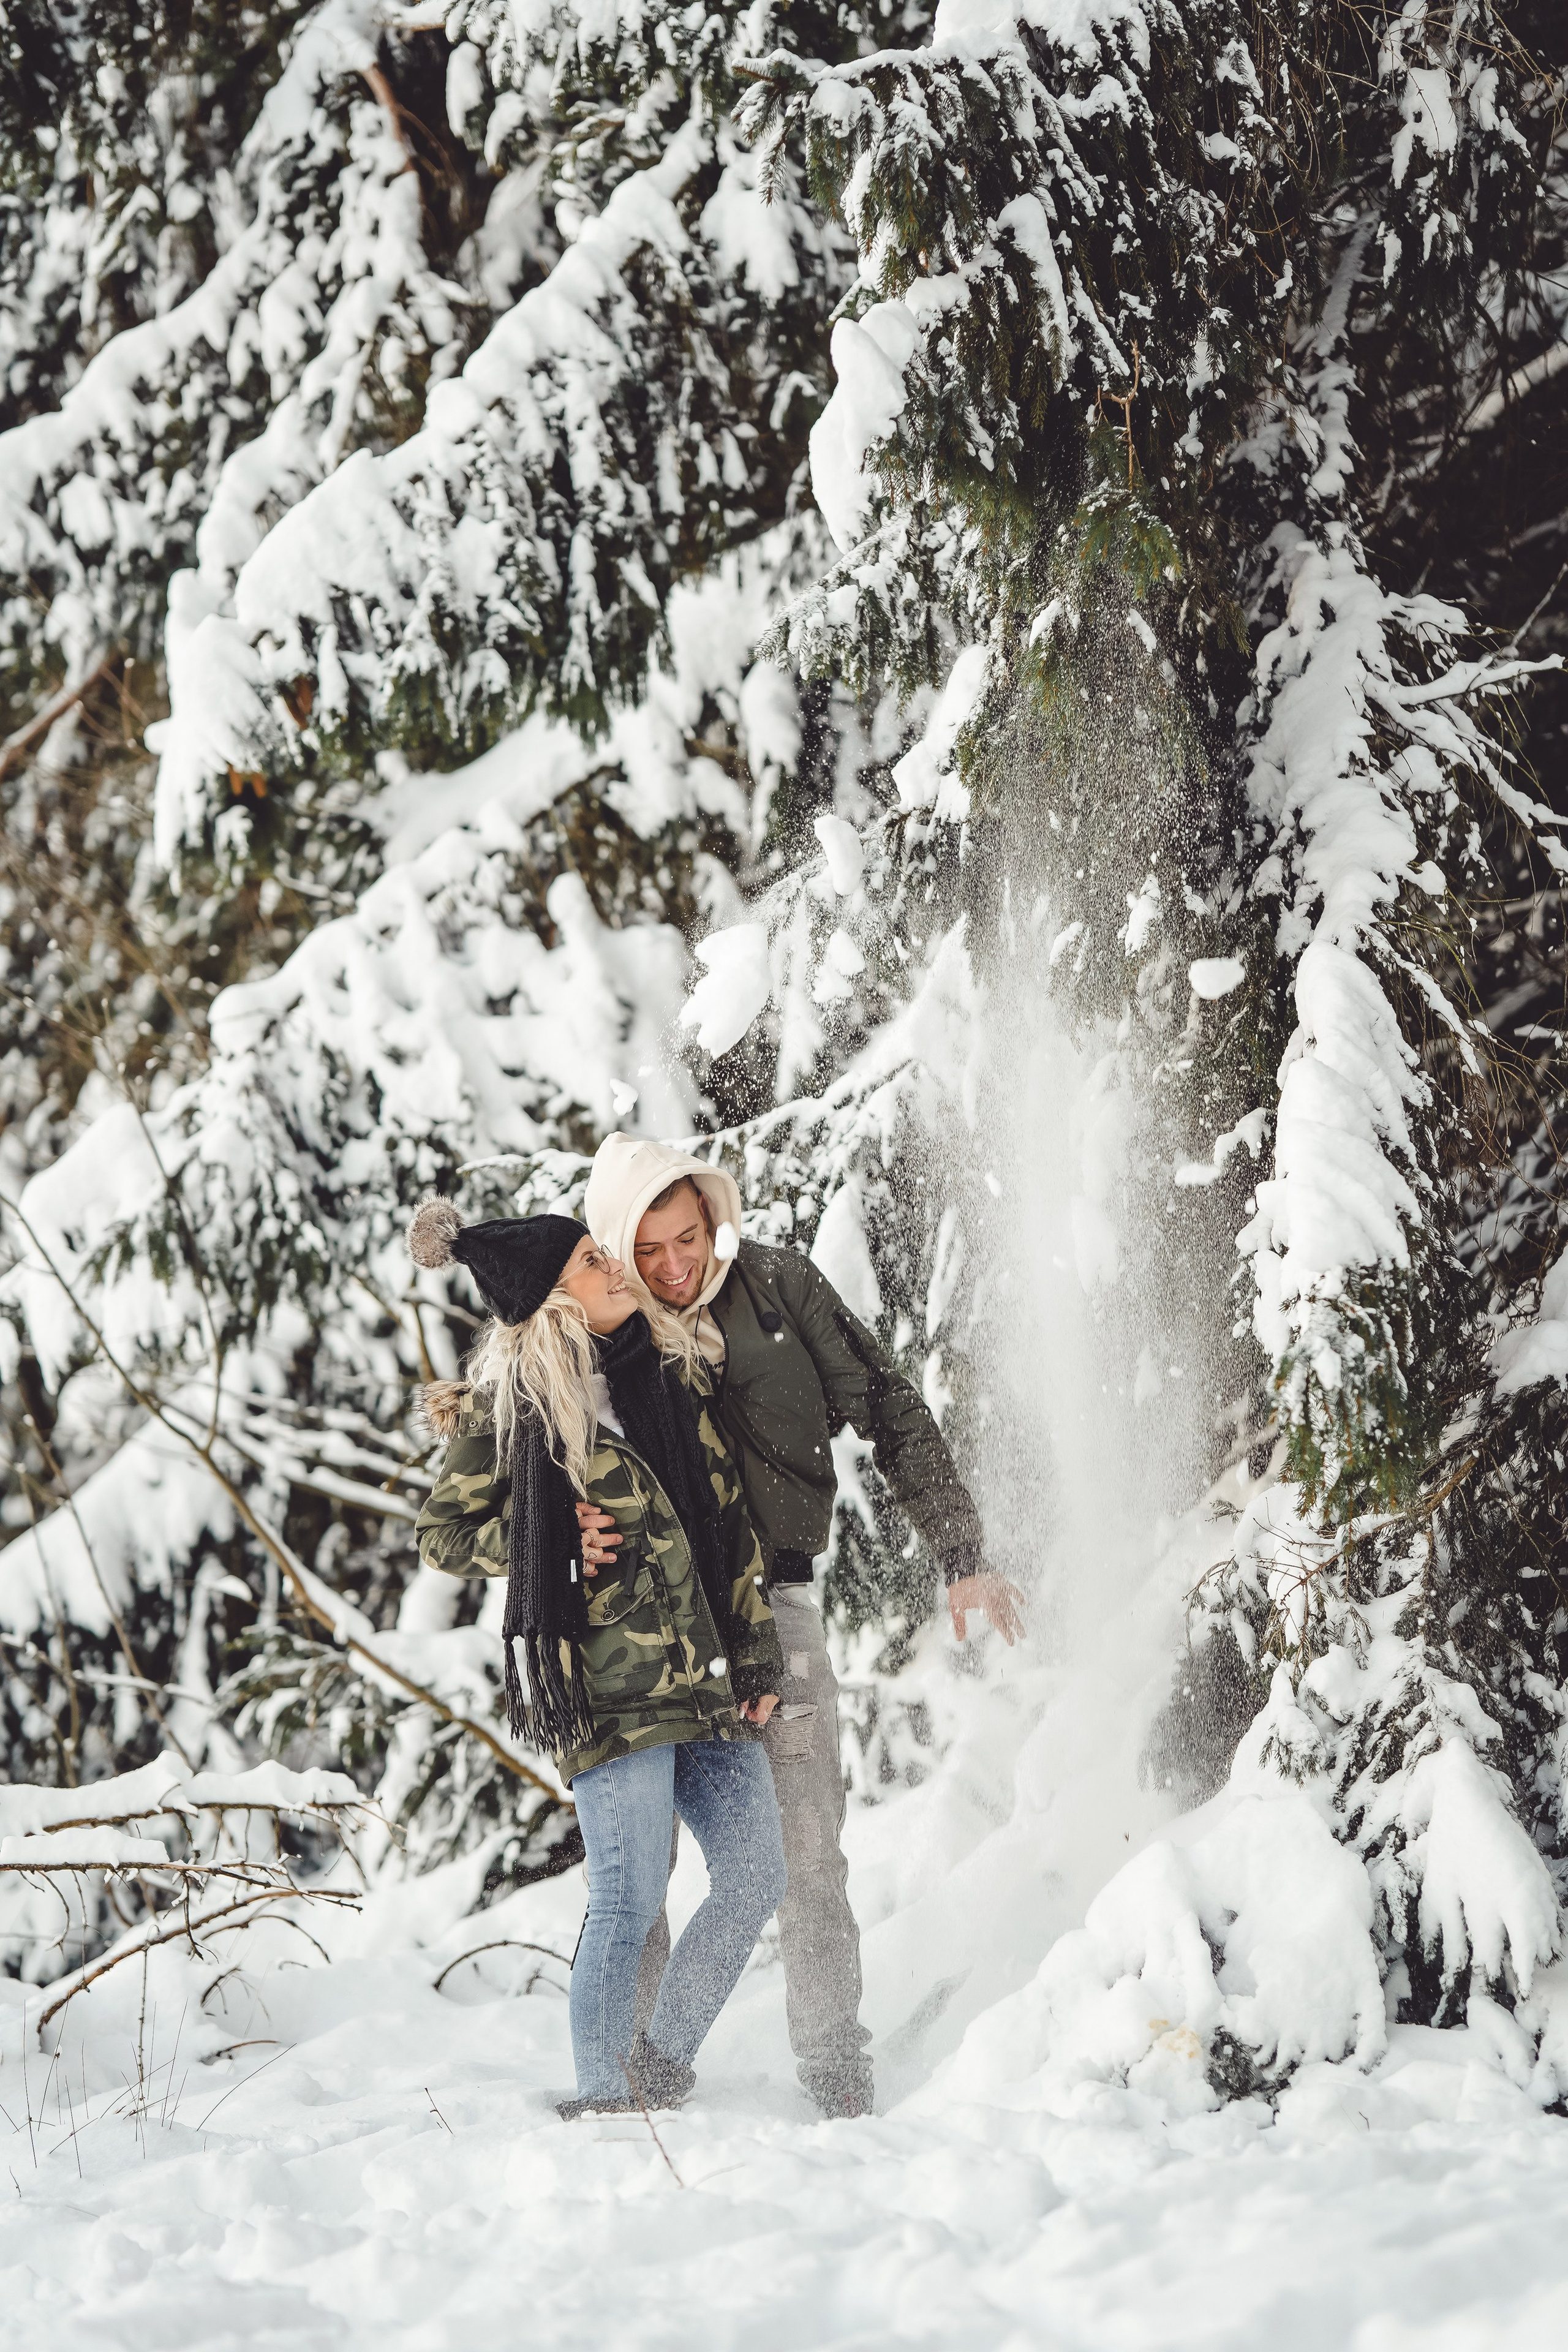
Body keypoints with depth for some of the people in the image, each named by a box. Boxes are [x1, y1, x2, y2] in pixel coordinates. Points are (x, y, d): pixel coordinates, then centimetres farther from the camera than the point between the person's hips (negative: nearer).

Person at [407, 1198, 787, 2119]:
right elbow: (444, 1534, 5)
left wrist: (758, 1656, 12)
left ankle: (661, 2069, 17)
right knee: (633, 1899, -8)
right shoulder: (510, 1403, -4)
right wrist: (551, 1544, -11)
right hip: (609, 1683, -6)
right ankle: (604, 2099, 5)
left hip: (709, 1680, 6)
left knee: (757, 1878, 2)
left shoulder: (671, 1367, 13)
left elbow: (730, 1518, 16)